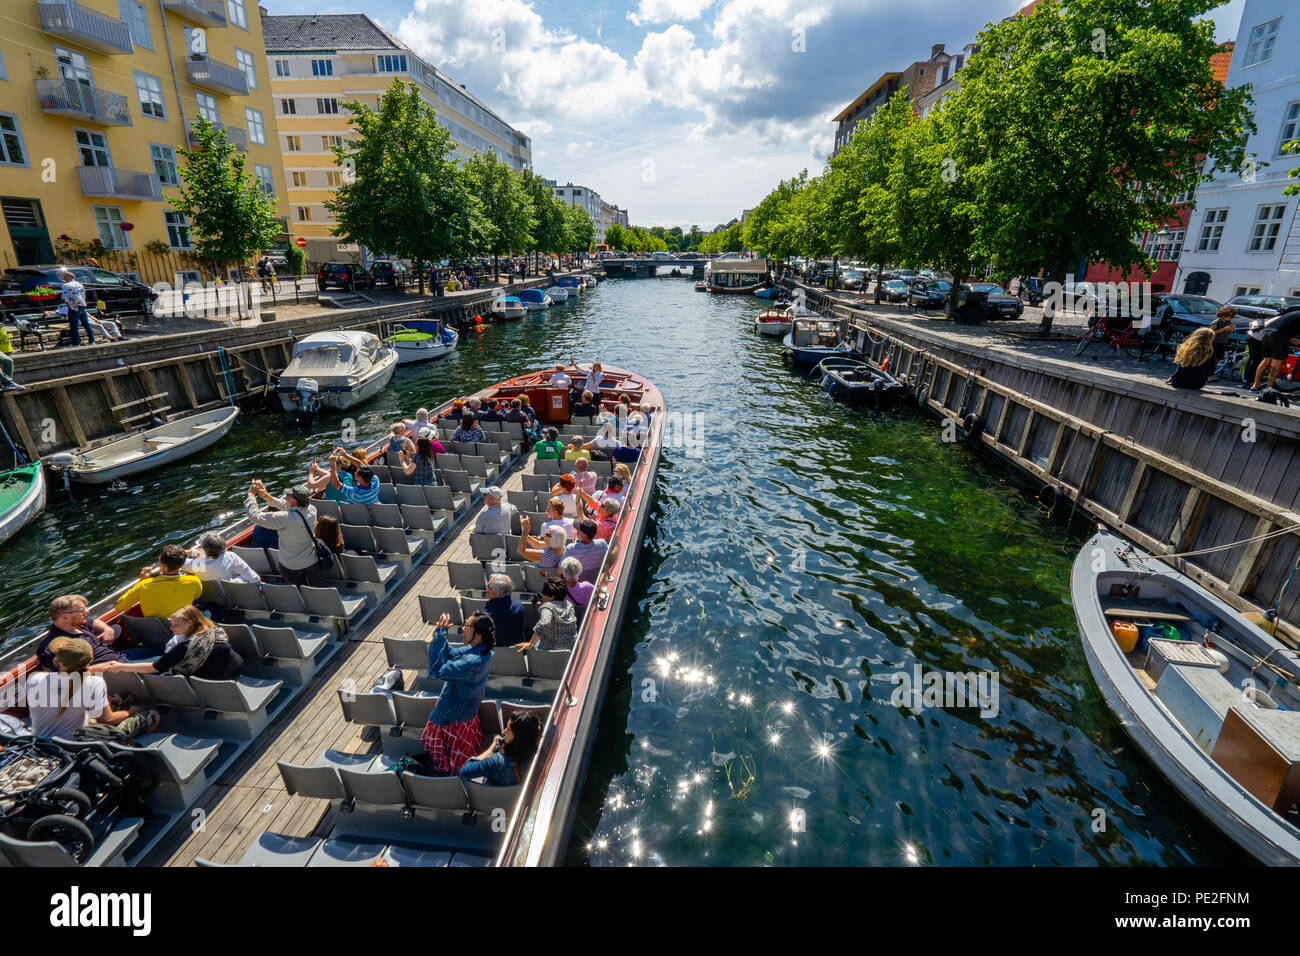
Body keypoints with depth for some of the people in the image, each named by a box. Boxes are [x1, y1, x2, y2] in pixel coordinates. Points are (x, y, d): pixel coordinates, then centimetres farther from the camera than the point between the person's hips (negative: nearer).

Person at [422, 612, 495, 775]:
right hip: (469, 706, 8)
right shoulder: (481, 649, -12)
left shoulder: (473, 662, -41)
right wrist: (441, 632, -18)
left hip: (455, 714, -8)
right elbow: (451, 654, -1)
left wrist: (440, 633, -41)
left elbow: (436, 671, -40)